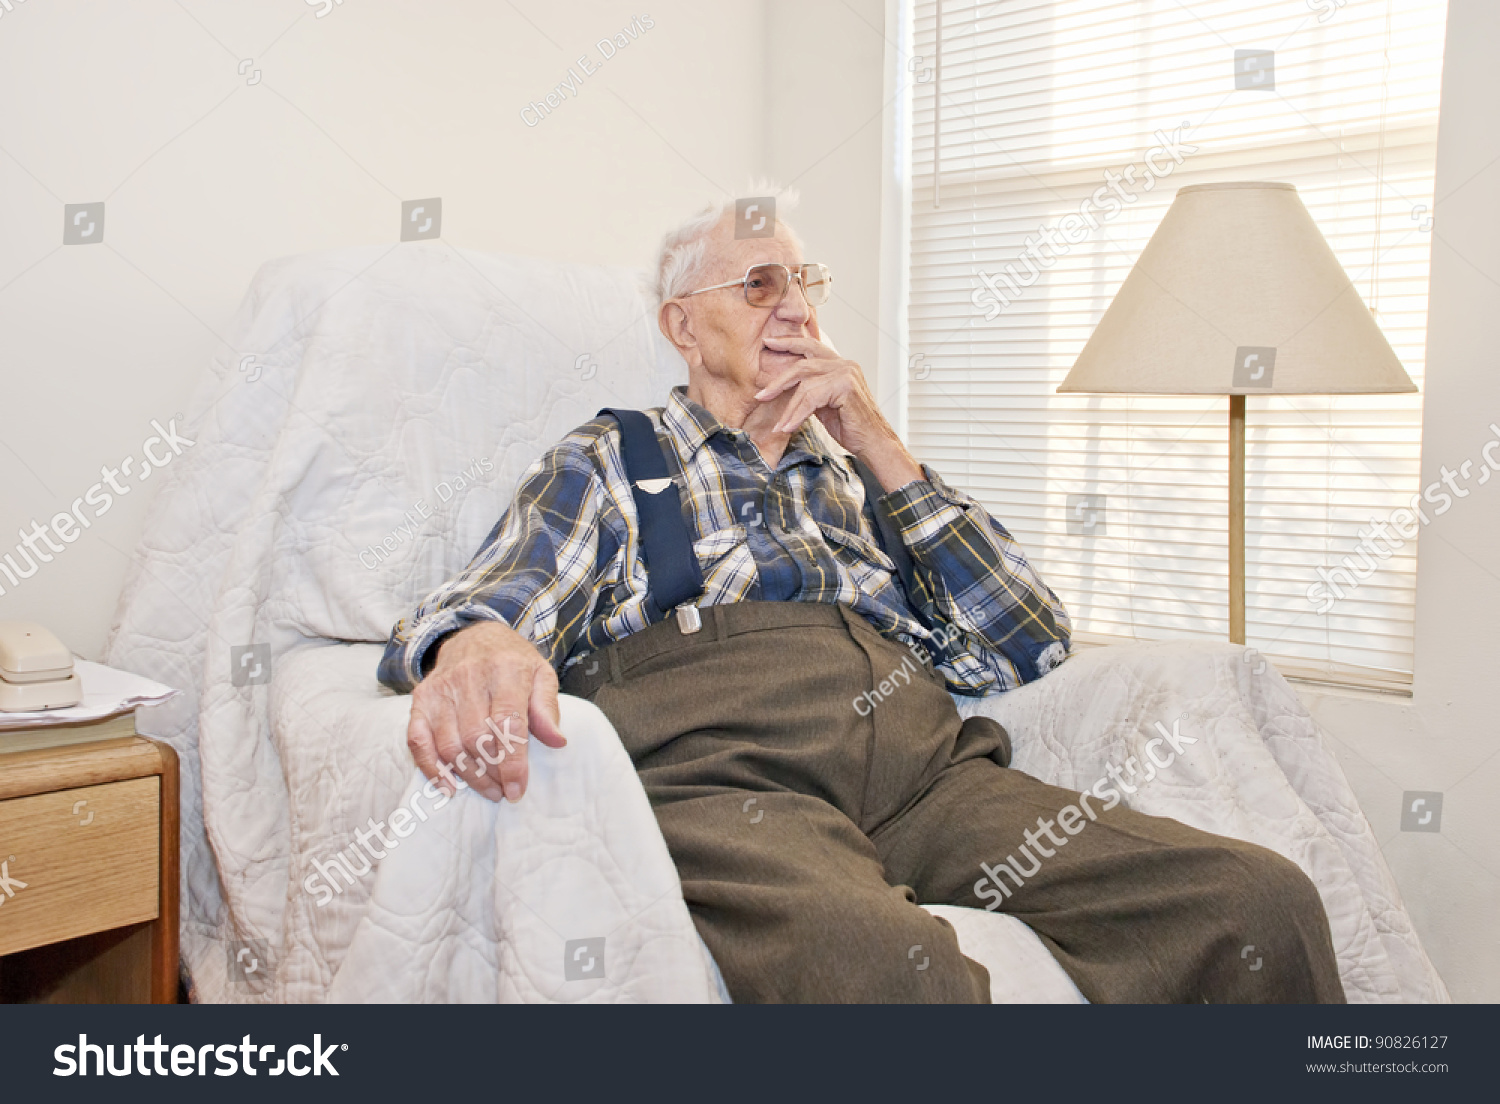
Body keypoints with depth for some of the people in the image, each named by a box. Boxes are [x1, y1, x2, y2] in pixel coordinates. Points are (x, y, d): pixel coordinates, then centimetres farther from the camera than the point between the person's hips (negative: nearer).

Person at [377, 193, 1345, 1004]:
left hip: (930, 772, 5)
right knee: (885, 966, -40)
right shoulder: (605, 463, 19)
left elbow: (1030, 649, 17)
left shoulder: (860, 475, 29)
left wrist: (879, 448, 12)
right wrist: (477, 644, -27)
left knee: (1264, 903, -18)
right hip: (720, 777, -4)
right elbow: (503, 596, 0)